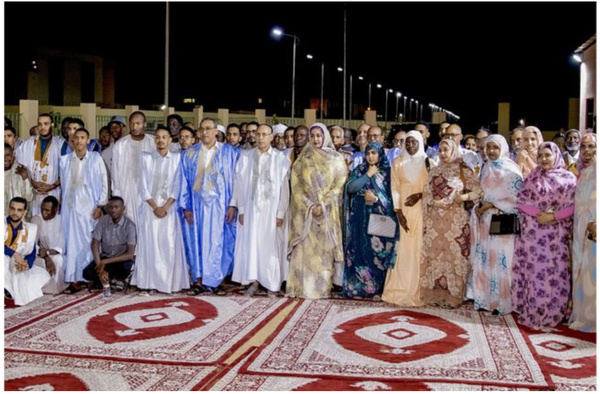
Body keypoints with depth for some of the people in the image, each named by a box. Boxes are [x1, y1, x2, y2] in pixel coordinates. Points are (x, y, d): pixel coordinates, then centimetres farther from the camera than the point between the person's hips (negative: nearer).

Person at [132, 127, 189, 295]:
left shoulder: (177, 158, 4)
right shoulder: (146, 158, 5)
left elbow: (178, 185, 0)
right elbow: (143, 186, 1)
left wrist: (165, 207, -10)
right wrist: (155, 207, -8)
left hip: (169, 208, 0)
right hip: (149, 207, 0)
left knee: (169, 245, -2)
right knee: (148, 244, -2)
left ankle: (169, 283, 4)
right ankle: (146, 284, 1)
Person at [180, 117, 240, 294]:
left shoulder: (229, 152, 1)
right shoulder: (190, 153, 7)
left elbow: (235, 180, -1)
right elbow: (184, 181, 7)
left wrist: (233, 205, -9)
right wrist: (186, 206, 0)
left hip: (219, 204, -2)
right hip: (197, 202, 2)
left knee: (218, 240, 1)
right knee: (197, 240, 3)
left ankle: (215, 280, 10)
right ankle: (199, 281, 9)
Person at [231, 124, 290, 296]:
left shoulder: (281, 158, -3)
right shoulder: (245, 157, 3)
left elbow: (284, 187, -4)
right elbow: (239, 184, 4)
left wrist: (280, 213, -9)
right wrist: (241, 209, -2)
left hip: (271, 208, -2)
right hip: (251, 207, 2)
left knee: (270, 245, 3)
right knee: (250, 243, 3)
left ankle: (272, 283, 13)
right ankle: (254, 281, 12)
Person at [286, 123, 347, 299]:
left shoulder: (336, 159, 6)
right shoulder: (303, 159, 8)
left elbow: (338, 185, -1)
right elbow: (296, 185, 2)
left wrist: (322, 205, -12)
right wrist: (310, 206, -11)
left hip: (327, 212, 0)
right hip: (304, 210, 0)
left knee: (325, 248, -1)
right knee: (304, 248, -4)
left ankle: (322, 288, 3)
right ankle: (302, 287, -2)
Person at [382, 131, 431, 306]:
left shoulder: (428, 163, 5)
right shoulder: (397, 163, 6)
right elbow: (395, 189, 2)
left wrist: (419, 195, -13)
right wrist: (398, 213, -8)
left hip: (422, 211, 0)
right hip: (403, 211, 0)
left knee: (420, 248, -2)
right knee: (402, 249, -1)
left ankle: (419, 290, 5)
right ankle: (400, 290, 6)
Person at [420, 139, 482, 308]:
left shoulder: (463, 169, 1)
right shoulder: (435, 171, 15)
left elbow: (478, 190, -5)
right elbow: (426, 193, 12)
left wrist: (464, 197, -20)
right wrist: (433, 202, -6)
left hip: (456, 219, -4)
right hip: (435, 220, 4)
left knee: (454, 255, -4)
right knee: (434, 255, 4)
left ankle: (452, 295, 3)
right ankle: (435, 294, 10)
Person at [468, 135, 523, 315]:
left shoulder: (511, 170, -6)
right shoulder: (486, 168, 14)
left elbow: (516, 197, -12)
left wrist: (492, 205, -15)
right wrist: (480, 206, 1)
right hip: (485, 221, 6)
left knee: (501, 260, -5)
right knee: (485, 259, 6)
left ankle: (501, 301, 4)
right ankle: (485, 298, 14)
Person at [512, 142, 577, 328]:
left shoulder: (568, 178, 3)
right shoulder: (532, 177, 9)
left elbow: (573, 206, -3)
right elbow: (521, 200, 2)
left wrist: (553, 216, -15)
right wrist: (538, 213, -13)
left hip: (556, 233, -1)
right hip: (533, 231, 1)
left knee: (554, 271, 0)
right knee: (534, 269, 1)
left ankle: (552, 312, 10)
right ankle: (531, 311, 8)